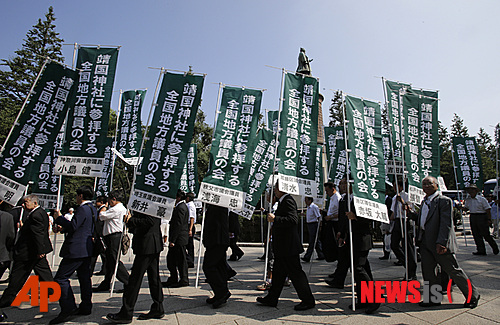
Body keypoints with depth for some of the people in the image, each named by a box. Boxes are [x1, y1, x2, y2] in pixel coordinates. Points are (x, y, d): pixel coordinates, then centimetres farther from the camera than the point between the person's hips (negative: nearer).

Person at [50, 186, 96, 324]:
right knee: (84, 278, 13)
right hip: (87, 249, 10)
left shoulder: (83, 209, -16)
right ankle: (85, 307, 19)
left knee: (61, 278, -4)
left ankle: (68, 309, -6)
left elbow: (72, 226, -21)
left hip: (76, 250, -10)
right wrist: (62, 228, 20)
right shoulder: (93, 209, 15)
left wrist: (59, 218, -7)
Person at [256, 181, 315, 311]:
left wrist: (275, 219, -28)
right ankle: (271, 299, 27)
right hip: (283, 247, 11)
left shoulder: (288, 201, -17)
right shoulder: (283, 201, 14)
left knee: (295, 273, 0)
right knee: (278, 272, 17)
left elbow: (293, 220, -29)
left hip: (289, 247, -11)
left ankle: (308, 300, 13)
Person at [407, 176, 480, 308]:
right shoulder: (424, 202, 15)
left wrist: (441, 242, -25)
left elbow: (446, 223, -19)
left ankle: (472, 295, 27)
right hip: (425, 243, 8)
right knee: (427, 270, 10)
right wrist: (410, 212, 7)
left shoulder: (444, 201, -11)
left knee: (454, 270, 6)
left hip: (439, 244, -8)